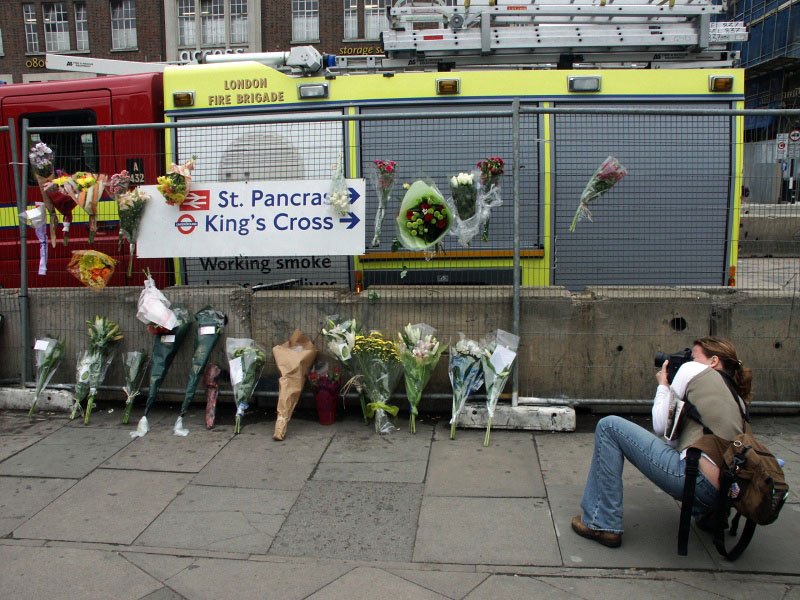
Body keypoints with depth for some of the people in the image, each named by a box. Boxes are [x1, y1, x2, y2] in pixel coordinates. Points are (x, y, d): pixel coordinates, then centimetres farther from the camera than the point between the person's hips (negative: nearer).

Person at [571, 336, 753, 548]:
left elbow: (661, 427, 3)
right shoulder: (738, 398, 24)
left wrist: (663, 385, 19)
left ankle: (601, 523, 0)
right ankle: (709, 514, 24)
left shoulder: (693, 370, 6)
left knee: (608, 427, 1)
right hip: (720, 491, 9)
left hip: (695, 478, -9)